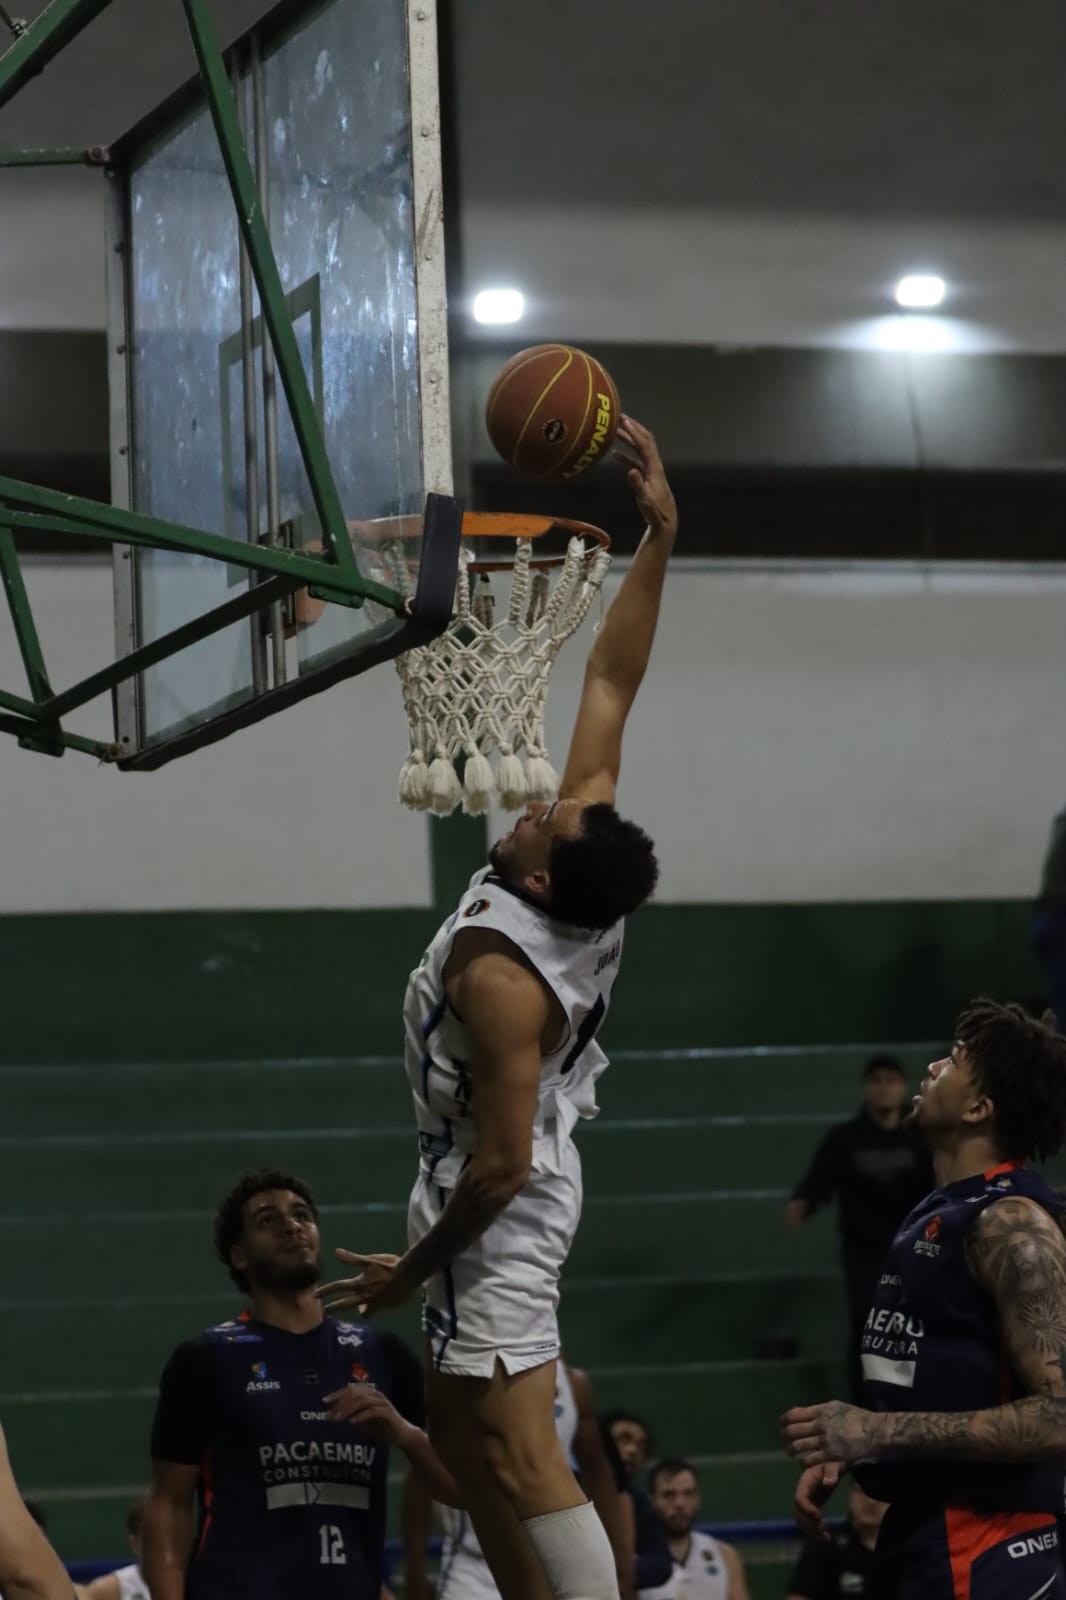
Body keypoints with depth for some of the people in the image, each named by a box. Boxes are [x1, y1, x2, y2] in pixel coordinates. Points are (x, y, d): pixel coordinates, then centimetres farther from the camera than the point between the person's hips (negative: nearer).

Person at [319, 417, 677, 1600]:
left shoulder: (504, 979, -28)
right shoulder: (584, 872, -7)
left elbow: (503, 1164, -25)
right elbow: (611, 684, -1)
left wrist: (415, 1269, -12)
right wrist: (657, 541, -5)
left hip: (496, 1203, -10)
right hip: (504, 1178, 10)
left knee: (518, 1458, -12)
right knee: (464, 1441, 15)